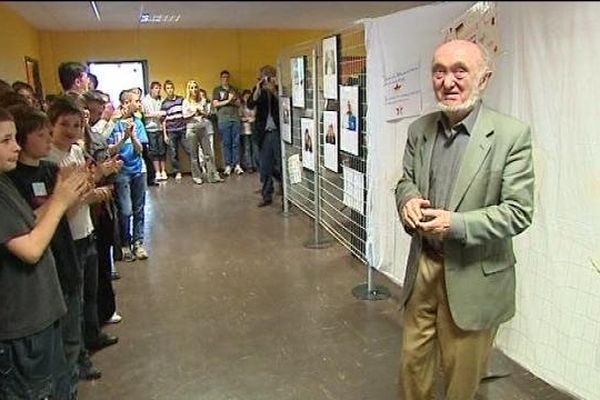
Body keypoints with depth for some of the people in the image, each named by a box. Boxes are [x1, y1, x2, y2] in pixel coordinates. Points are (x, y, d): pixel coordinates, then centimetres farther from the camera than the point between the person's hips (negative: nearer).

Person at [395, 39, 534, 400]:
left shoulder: (511, 135, -15)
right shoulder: (420, 129, 1)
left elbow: (518, 212, -15)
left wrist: (455, 224, -25)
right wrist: (409, 200, -13)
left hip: (474, 276, -4)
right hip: (423, 266, 5)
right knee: (413, 359, 20)